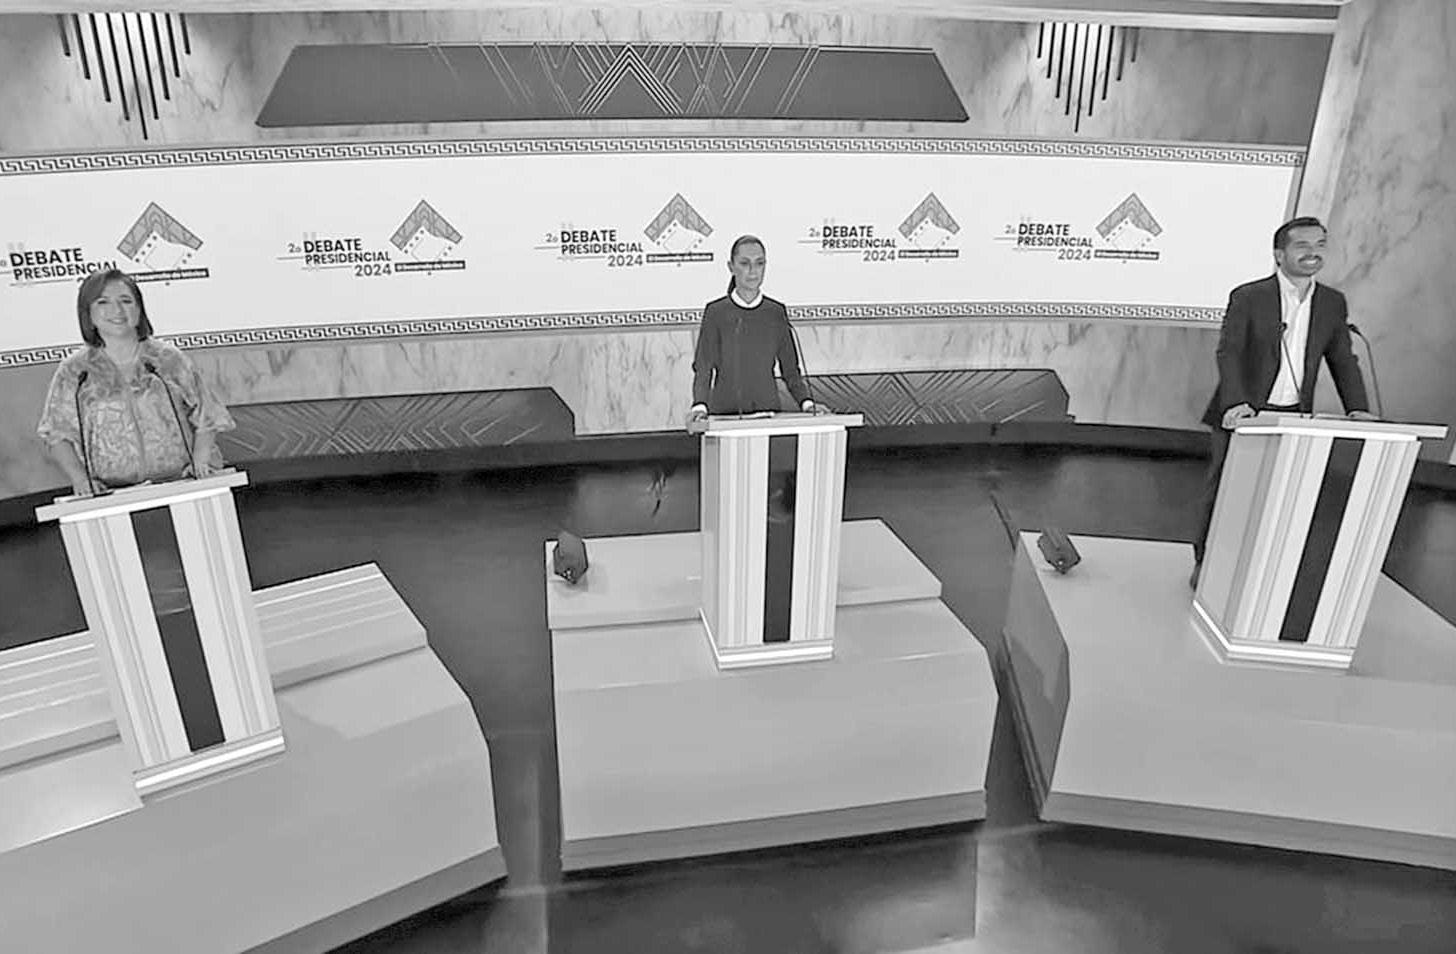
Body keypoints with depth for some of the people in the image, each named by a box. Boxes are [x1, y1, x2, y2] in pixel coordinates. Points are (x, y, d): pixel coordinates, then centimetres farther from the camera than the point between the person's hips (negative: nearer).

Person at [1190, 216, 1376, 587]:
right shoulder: (1247, 297, -8)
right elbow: (1228, 352, -16)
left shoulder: (1333, 303, 7)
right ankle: (1205, 564, 20)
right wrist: (1236, 403, -30)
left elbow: (1343, 360, 11)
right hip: (1244, 414, -3)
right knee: (1222, 491, 6)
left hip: (1294, 417, 4)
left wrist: (1357, 409, -3)